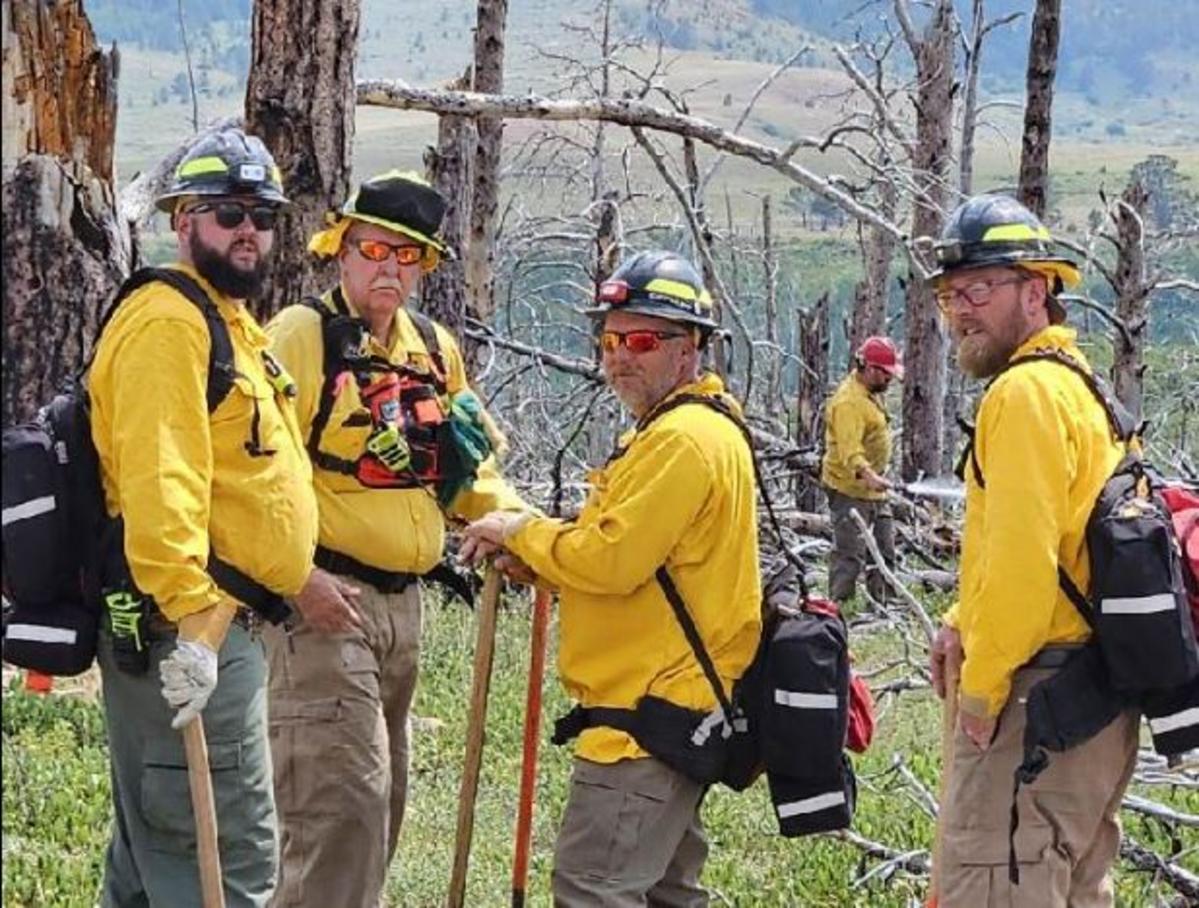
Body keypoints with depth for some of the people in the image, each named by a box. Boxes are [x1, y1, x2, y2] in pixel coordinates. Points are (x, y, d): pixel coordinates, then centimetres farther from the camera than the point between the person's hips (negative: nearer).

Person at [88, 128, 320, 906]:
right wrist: (191, 619, -31)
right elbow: (158, 482, -26)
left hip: (216, 622, 11)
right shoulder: (169, 322, -14)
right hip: (184, 629, -11)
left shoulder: (233, 324, 20)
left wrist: (301, 577, 28)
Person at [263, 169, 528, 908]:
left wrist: (518, 524, 4)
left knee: (382, 804, 15)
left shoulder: (437, 348, 13)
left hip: (401, 599, 8)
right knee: (345, 796, -14)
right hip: (325, 601, -8)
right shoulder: (303, 335, -10)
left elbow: (468, 468, 23)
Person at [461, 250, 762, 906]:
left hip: (650, 710, -11)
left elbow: (612, 561, -23)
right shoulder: (669, 429, 19)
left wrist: (520, 531, -7)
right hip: (673, 704, 11)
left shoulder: (684, 439, -16)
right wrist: (531, 558, 5)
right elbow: (631, 563, 20)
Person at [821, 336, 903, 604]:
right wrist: (868, 475, -50)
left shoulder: (870, 394, 11)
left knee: (884, 551, 16)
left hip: (873, 491, 10)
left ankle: (879, 605, 27)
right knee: (849, 555, -12)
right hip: (850, 491, -10)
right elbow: (850, 450, -35)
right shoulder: (849, 401, -22)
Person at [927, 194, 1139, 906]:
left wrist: (982, 684, -15)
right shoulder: (1080, 382, 17)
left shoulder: (1027, 391, -15)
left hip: (1036, 692, -10)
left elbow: (1023, 557, -23)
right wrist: (965, 624, 11)